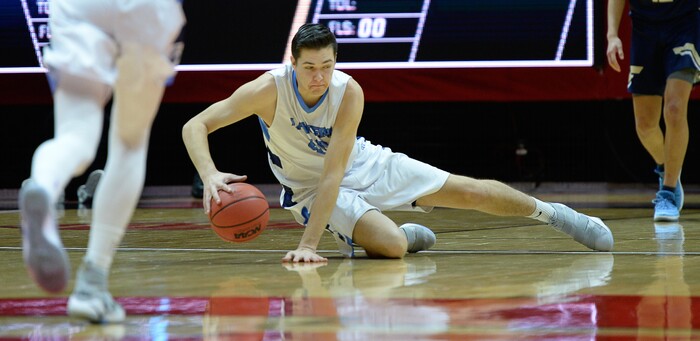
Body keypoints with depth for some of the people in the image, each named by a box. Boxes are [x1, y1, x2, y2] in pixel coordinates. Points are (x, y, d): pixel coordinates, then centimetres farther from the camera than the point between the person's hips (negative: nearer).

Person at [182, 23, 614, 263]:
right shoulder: (270, 89, -30)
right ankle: (408, 233, 10)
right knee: (391, 246, -28)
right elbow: (195, 125, -32)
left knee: (467, 191, 1)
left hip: (364, 164, 1)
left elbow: (334, 172, -33)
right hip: (310, 186, -1)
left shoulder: (349, 92, -28)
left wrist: (309, 245, -42)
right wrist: (210, 176, -53)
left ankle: (551, 212, 25)